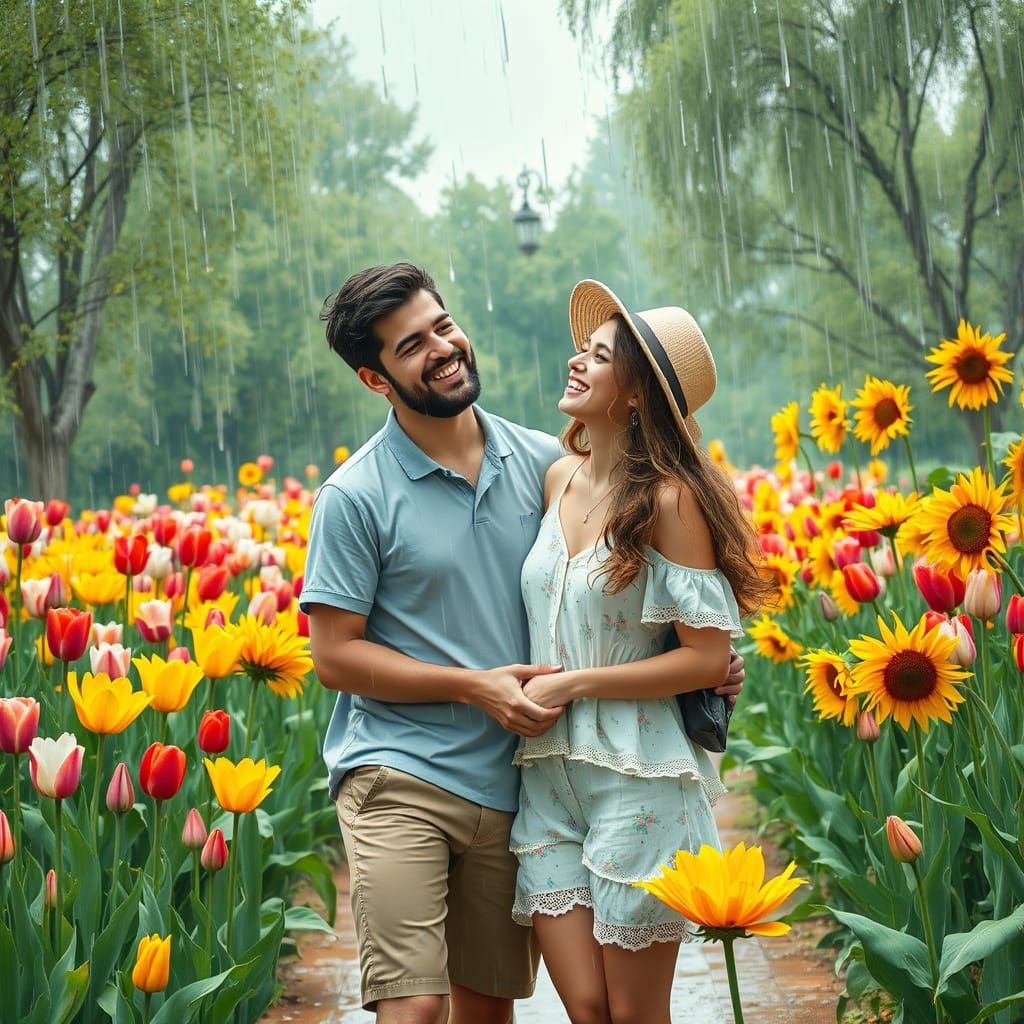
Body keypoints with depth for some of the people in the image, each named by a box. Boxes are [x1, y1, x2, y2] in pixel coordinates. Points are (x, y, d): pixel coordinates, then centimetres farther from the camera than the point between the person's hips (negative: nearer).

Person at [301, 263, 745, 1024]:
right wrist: (474, 687, -15)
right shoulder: (356, 496, -7)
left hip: (511, 784, 4)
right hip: (399, 781, -4)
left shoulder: (543, 462, 6)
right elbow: (334, 655, -6)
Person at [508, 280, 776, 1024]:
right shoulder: (558, 478, 7)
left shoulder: (669, 500, -12)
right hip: (548, 779, 5)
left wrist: (572, 685, -13)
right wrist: (524, 691, 9)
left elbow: (709, 658, -14)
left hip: (638, 783, -5)